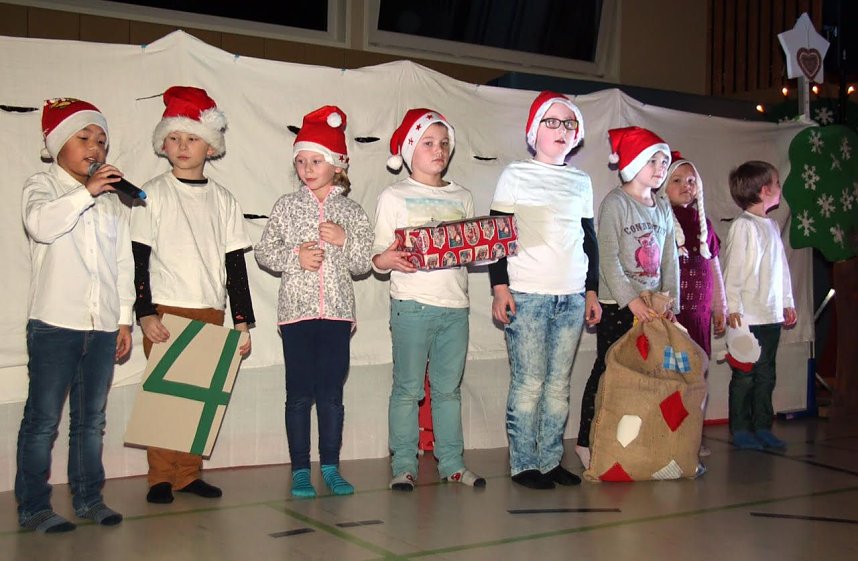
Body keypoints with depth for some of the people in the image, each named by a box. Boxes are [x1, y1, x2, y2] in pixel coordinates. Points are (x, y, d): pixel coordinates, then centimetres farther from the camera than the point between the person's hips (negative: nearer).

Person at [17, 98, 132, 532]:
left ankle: (88, 497, 21)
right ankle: (33, 506, 7)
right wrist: (87, 191, -24)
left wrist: (125, 318, 12)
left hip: (103, 327, 5)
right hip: (55, 322, -5)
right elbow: (41, 223, -21)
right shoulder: (43, 185, 3)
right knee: (43, 419, -1)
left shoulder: (113, 200, 18)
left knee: (92, 419, 11)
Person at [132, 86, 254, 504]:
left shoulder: (222, 199, 10)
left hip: (211, 312, 3)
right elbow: (138, 258, -2)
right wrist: (145, 313, -11)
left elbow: (235, 264, 10)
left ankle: (189, 473, 13)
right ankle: (161, 478, 8)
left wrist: (242, 321, 6)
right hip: (165, 310, -3)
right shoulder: (153, 194, 2)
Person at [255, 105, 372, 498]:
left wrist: (345, 240, -11)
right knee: (300, 394, 2)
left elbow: (363, 263, 6)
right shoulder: (287, 206, 5)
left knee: (332, 393, 5)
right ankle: (300, 470, 12)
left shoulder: (350, 211, 7)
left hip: (337, 312, 1)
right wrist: (295, 257, -11)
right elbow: (263, 252, 4)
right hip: (297, 310, -1)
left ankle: (330, 467, 16)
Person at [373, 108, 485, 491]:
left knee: (449, 387, 9)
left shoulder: (462, 197, 16)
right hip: (412, 304, -4)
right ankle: (403, 466, 9)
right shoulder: (394, 197, 3)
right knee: (408, 388, 0)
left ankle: (451, 462, 17)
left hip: (455, 304, 4)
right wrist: (386, 260, -23)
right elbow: (378, 255, -1)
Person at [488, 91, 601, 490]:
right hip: (527, 295, -4)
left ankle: (550, 461, 15)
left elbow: (589, 239, 19)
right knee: (528, 383, -4)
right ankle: (523, 464, 5)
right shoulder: (516, 175, 3)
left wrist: (592, 290, 15)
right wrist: (499, 286, -8)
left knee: (559, 383, 6)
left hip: (572, 296, 4)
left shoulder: (581, 181, 15)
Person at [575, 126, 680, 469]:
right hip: (616, 304, -6)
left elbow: (670, 260, 14)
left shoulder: (664, 209, 14)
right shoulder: (616, 202, -7)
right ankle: (586, 442, 5)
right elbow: (607, 258, -15)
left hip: (651, 306, 6)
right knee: (608, 370, -3)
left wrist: (671, 303, 4)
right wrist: (631, 300, -20)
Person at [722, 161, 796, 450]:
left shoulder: (772, 225, 15)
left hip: (771, 315, 8)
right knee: (745, 375, -1)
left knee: (766, 375, 12)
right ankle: (740, 430, 7)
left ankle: (762, 427, 20)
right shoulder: (743, 226, -10)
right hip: (748, 317, -8)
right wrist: (733, 308, -17)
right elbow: (732, 270, -13)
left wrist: (787, 302, 20)